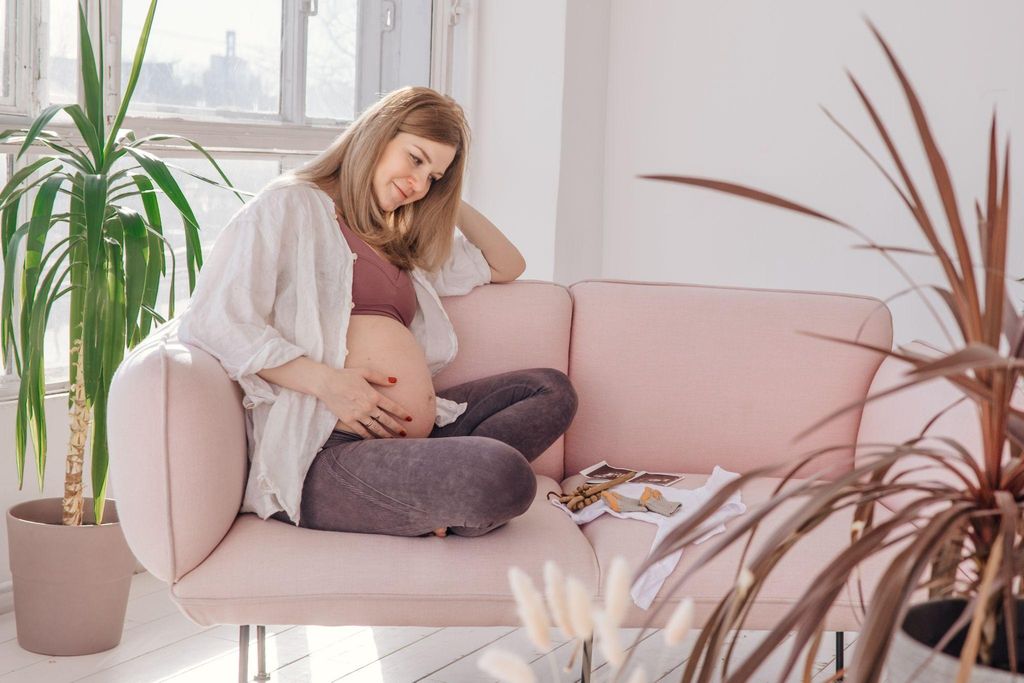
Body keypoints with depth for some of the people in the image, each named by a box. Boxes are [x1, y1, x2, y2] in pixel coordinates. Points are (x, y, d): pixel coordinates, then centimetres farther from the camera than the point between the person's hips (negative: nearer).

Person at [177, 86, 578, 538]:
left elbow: (506, 266, 43)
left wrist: (455, 204, 29)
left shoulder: (398, 243, 30)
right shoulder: (290, 205, 6)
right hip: (324, 453, -10)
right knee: (503, 479, -33)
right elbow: (211, 323, -7)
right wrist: (327, 382, -16)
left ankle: (438, 491, -14)